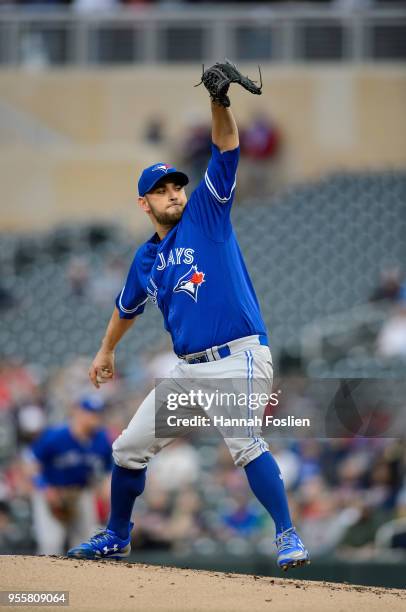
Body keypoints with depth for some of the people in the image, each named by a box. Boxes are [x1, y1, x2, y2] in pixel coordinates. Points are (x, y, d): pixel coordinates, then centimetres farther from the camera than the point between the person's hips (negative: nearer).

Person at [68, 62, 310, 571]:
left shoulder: (206, 214, 1)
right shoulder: (146, 259, 14)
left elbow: (225, 149, -11)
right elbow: (127, 308, 33)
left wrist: (219, 101, -25)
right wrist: (106, 351, 42)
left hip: (238, 357, -7)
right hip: (189, 368, 7)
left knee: (243, 440, -30)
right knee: (129, 448, 12)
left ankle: (288, 538, -28)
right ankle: (116, 538, 33)